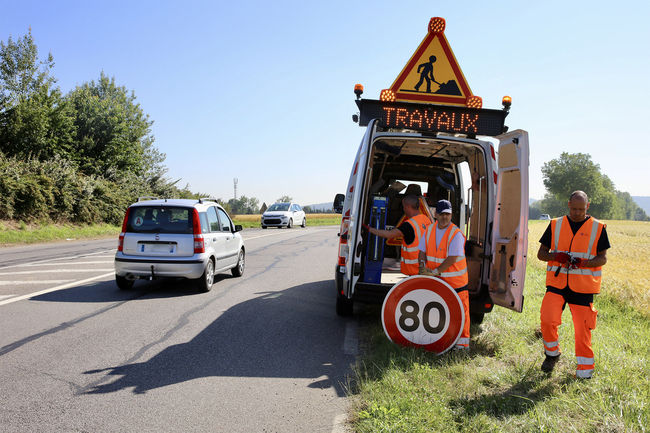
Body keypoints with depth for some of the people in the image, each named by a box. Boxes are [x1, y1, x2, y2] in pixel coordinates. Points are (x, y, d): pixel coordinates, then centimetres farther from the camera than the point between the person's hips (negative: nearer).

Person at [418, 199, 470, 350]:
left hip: (455, 281, -5)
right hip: (435, 280, 5)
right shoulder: (430, 230, 3)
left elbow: (452, 258, -23)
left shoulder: (456, 234, -17)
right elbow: (422, 250, 7)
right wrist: (423, 264, -12)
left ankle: (463, 342, 13)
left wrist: (435, 272, -25)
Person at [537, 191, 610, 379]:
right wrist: (556, 256, -14)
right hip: (557, 283, 1)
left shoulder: (597, 228, 4)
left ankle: (585, 365, 21)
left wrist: (583, 263, -17)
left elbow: (602, 258, 3)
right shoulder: (555, 225, 8)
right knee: (547, 320, -13)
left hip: (583, 286, -1)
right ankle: (552, 354, 13)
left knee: (582, 327, 1)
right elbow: (541, 253, 8)